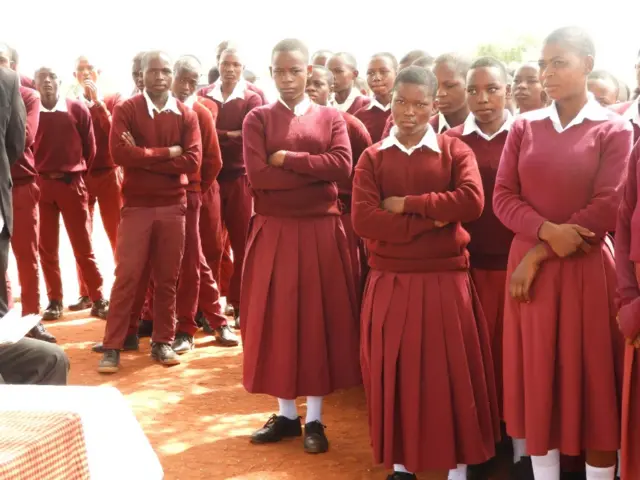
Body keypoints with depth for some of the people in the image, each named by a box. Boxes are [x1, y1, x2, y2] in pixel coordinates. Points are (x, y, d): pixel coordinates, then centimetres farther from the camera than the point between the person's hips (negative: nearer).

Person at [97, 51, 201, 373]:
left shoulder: (186, 115, 4)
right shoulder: (126, 110, -1)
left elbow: (192, 161, -9)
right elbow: (119, 153, -16)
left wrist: (143, 157, -12)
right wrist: (167, 152, -13)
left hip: (173, 207, 2)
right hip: (136, 206, -2)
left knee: (167, 278, 7)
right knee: (127, 276, -2)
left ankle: (163, 341, 18)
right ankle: (112, 346, 3)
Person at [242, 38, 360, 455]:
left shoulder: (331, 117, 6)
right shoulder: (258, 119, 4)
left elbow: (343, 167, -11)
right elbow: (258, 177, -11)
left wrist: (287, 159, -12)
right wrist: (317, 171, -12)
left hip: (321, 231, 0)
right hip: (274, 232, 0)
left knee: (320, 318, 4)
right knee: (277, 318, 5)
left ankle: (315, 418, 15)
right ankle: (286, 413, 19)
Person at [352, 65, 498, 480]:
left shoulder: (456, 151, 1)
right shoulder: (372, 158, 4)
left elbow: (472, 201, -17)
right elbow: (363, 219, -11)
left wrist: (407, 204, -15)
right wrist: (431, 221, -14)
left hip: (446, 282, -1)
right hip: (390, 283, 2)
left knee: (452, 374, 4)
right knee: (394, 374, 7)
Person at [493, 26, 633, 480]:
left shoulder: (614, 129, -4)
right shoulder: (525, 126, 6)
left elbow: (607, 210, -11)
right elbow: (502, 197, 1)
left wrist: (537, 254, -12)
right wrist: (547, 231, -17)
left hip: (588, 271, -3)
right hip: (529, 266, 3)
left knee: (592, 384, 5)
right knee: (536, 381, 9)